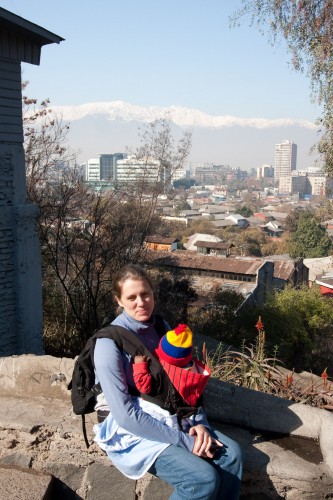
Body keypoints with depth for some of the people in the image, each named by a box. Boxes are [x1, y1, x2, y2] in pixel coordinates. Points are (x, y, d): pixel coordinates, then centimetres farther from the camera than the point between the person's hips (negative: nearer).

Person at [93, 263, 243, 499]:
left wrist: (199, 422, -10)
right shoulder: (109, 343, -21)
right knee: (204, 478, -23)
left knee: (231, 453, -7)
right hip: (131, 432, -6)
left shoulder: (161, 327, 0)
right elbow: (126, 415, -23)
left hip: (168, 419, 7)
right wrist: (184, 441, -22)